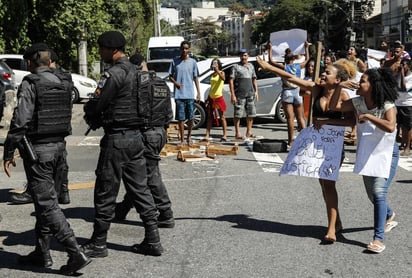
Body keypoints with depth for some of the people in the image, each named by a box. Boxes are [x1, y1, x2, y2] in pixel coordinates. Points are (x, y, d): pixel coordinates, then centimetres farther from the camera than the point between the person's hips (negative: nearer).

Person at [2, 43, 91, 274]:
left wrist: (8, 153, -11)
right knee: (44, 199, 17)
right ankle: (42, 253, 23)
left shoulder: (30, 83, -12)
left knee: (47, 203, -6)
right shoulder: (65, 84, 9)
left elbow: (20, 120, -16)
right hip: (59, 146, 8)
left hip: (37, 149, -8)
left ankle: (76, 253, -12)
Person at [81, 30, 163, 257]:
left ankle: (98, 243, 12)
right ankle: (152, 241, 12)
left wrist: (87, 108, 6)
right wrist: (96, 115, 14)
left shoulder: (113, 73, -15)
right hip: (135, 136, 9)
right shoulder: (134, 71, 14)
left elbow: (97, 105, -17)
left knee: (106, 192, 2)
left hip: (116, 138, -9)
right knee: (139, 189, 11)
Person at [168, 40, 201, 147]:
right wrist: (175, 82, -11)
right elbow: (170, 76, 10)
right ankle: (182, 140, 7)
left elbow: (196, 78, 8)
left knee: (191, 118, 5)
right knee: (181, 118, 1)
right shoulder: (175, 61, 5)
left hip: (190, 94, 1)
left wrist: (199, 92, 2)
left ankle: (189, 137, 23)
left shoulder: (193, 62, 5)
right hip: (179, 94, 0)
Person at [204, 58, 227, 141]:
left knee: (222, 117, 1)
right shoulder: (212, 74, 14)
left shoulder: (221, 73, -5)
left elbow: (223, 78, -30)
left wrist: (217, 70, -42)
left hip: (219, 98, -6)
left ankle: (224, 135, 5)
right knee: (209, 117, 3)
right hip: (211, 98, 6)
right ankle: (207, 136, 2)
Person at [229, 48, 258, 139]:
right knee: (238, 114, -5)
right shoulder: (236, 66, 1)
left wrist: (256, 91, 13)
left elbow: (254, 80, 23)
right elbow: (231, 81, -5)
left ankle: (249, 132, 16)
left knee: (251, 113, 7)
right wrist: (232, 94, -12)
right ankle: (237, 133, -1)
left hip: (250, 94, 6)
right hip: (239, 94, -5)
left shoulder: (251, 66, 17)